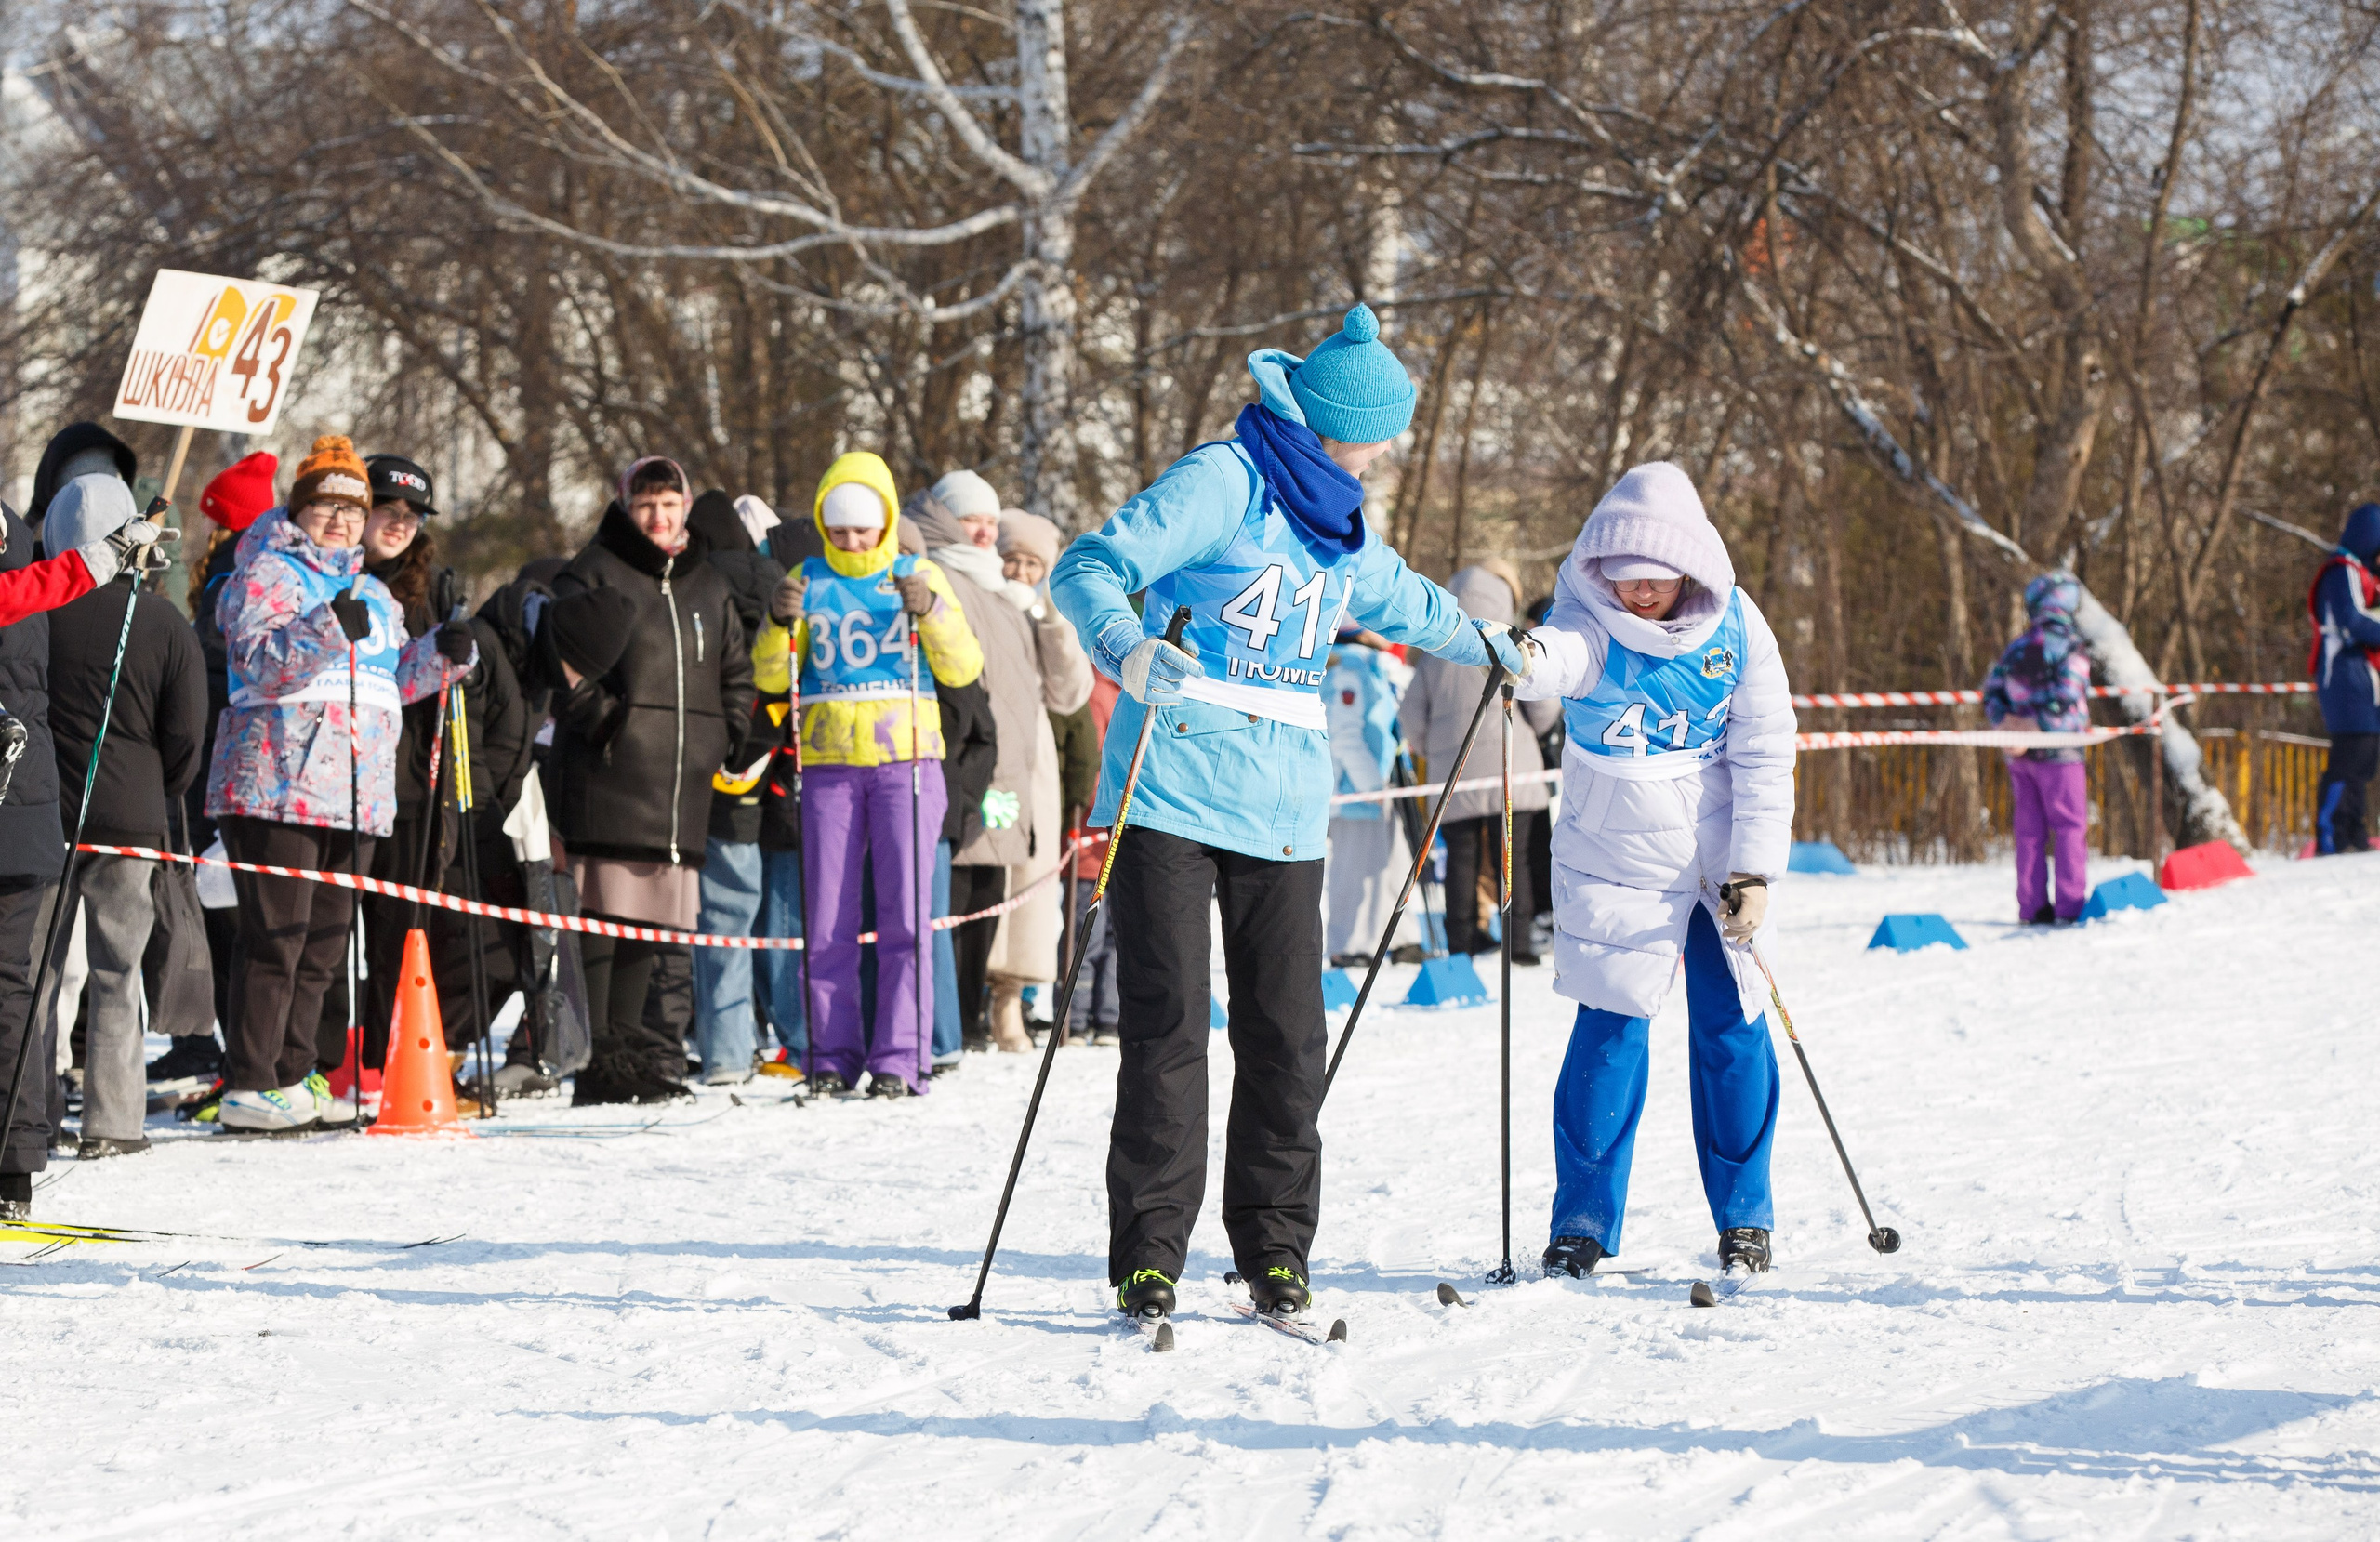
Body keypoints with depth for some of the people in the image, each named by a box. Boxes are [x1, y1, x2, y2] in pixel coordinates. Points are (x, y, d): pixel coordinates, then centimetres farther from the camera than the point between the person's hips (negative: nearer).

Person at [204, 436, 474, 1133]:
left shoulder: (373, 594, 23)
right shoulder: (265, 574, -2)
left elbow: (394, 677, 25)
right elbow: (261, 660, -16)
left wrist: (443, 653, 6)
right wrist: (331, 628, -31)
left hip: (356, 796, 8)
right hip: (278, 785, -8)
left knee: (325, 941, 11)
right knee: (276, 939, -11)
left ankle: (292, 1075, 20)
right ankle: (249, 1087, -9)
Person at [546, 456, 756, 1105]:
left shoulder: (710, 587, 18)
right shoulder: (594, 574, 1)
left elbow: (737, 672, 24)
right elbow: (563, 663, -6)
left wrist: (729, 737, 11)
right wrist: (602, 718, -17)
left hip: (682, 784, 5)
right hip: (607, 779, -5)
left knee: (651, 922, 8)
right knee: (600, 917, -8)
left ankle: (628, 1047, 17)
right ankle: (593, 1058, -7)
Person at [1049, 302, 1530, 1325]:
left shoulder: (1337, 522, 17)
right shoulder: (1221, 485, -8)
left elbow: (1399, 599, 39)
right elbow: (1087, 570, -16)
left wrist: (1488, 646, 52)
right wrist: (1128, 651, -35)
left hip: (1284, 809, 7)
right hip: (1175, 795, -7)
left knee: (1287, 1038, 2)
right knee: (1168, 1027, -7)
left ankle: (1274, 1248, 10)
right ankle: (1149, 1257, -2)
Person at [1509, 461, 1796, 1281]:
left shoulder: (1736, 630, -7)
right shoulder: (1591, 622, -13)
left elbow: (1764, 759, -3)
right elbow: (1564, 653, -39)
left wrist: (1754, 870, -8)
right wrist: (1523, 657, -63)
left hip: (1719, 864, 2)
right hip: (1614, 864, -2)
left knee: (1731, 1032, 5)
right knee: (1611, 1030, -6)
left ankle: (1744, 1218, 19)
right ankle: (1583, 1221, 4)